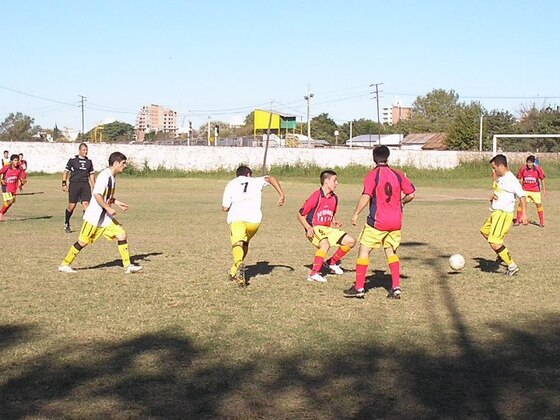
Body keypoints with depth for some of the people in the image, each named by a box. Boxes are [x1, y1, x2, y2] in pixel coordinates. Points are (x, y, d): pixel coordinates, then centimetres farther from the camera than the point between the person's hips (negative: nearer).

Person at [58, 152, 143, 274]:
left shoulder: (112, 178, 11)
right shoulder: (104, 176, -17)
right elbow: (97, 195, -25)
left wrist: (118, 203, 10)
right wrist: (108, 208, -22)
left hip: (106, 216, 9)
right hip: (94, 216, -9)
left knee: (122, 234, 0)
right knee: (83, 241, -2)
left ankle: (127, 265, 3)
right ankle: (64, 264, 12)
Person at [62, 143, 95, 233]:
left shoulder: (89, 161, 13)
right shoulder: (72, 160, 2)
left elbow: (91, 175, 20)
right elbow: (65, 172, 5)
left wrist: (94, 187, 17)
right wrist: (64, 184, -3)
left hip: (85, 185, 3)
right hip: (74, 184, -3)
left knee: (86, 204, -10)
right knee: (72, 206, -2)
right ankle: (66, 225, 17)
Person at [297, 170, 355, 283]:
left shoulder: (334, 198, 8)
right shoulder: (316, 196, -14)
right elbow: (300, 214, -9)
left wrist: (334, 222, 2)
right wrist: (308, 228, -22)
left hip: (328, 229, 8)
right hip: (314, 230, -8)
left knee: (351, 241, 0)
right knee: (325, 244, -37)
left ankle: (331, 262, 17)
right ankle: (314, 274, -30)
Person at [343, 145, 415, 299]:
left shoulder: (372, 175, -8)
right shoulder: (397, 174, 5)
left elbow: (366, 197, -20)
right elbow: (411, 194, 6)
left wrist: (356, 214, -14)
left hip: (377, 222, -5)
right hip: (396, 222, 5)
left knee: (364, 250, 3)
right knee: (391, 252, 16)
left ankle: (359, 288, 2)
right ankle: (396, 287, 8)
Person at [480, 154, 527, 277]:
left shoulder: (511, 180, -18)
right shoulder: (500, 179, 11)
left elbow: (522, 196, -19)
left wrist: (524, 214, -25)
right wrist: (493, 197, 4)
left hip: (504, 214, -11)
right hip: (496, 212, 11)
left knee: (494, 242, -15)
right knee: (485, 231, 28)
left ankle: (512, 266, -9)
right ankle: (503, 253, 32)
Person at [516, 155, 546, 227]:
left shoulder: (538, 169, -10)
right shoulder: (523, 169, -9)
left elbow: (542, 180, -1)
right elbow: (520, 179, 3)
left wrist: (544, 190, 1)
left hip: (535, 190, 0)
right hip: (525, 190, 0)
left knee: (539, 204, 3)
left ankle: (541, 222, 15)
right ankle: (517, 221, 5)